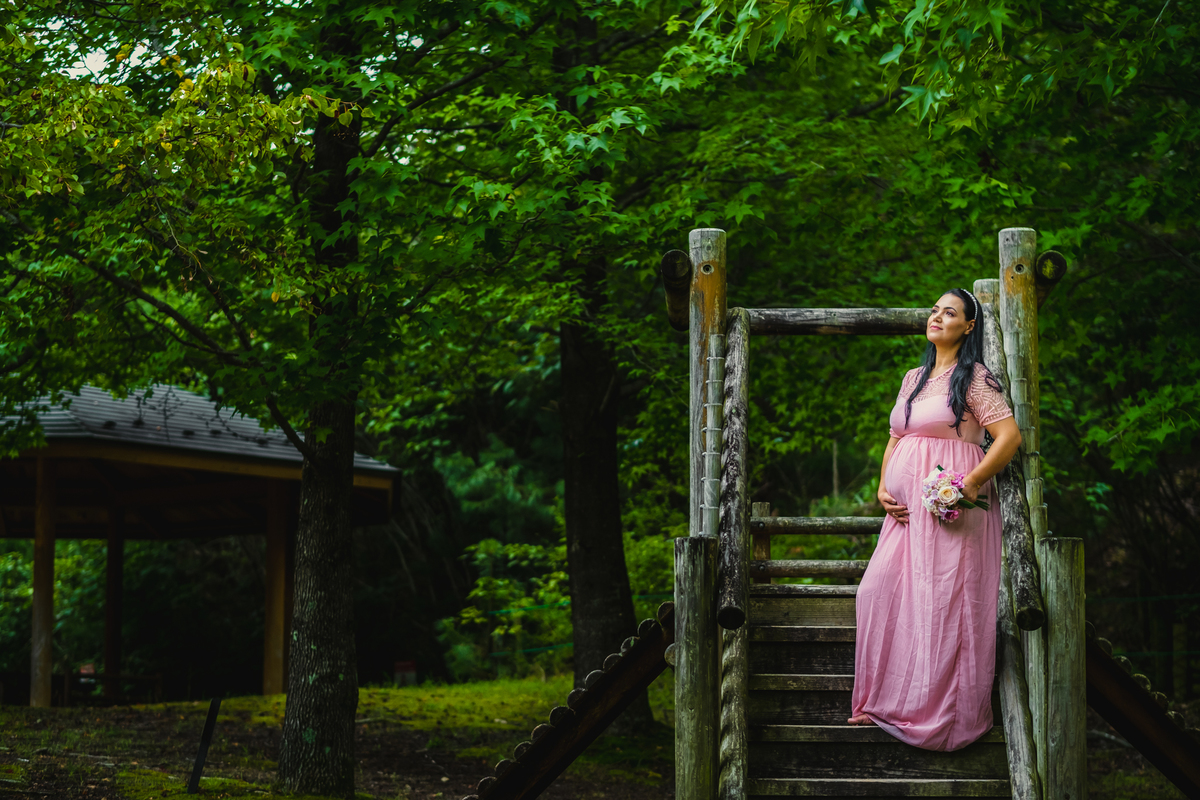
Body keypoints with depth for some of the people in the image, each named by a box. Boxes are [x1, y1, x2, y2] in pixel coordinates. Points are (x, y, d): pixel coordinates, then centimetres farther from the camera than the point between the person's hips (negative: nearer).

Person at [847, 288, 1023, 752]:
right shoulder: (914, 379, 19)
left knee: (943, 601, -7)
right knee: (881, 593, 2)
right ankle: (885, 701, 11)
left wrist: (971, 483, -20)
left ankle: (943, 713, 0)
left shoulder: (974, 377, -4)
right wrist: (883, 488, 7)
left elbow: (1010, 436, -12)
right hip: (907, 506, 7)